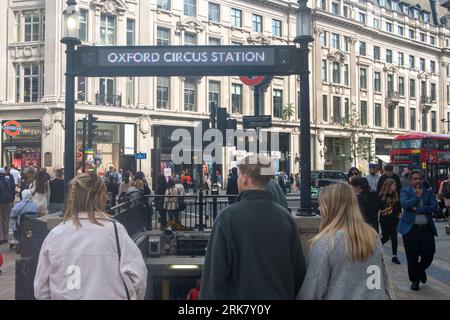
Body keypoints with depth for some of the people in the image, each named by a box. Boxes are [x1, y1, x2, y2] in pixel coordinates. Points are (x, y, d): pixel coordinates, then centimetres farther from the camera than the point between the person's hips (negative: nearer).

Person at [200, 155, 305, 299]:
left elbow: (216, 270, -17)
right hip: (281, 294, 4)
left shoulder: (228, 216, -18)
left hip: (241, 294, -3)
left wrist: (209, 296, -5)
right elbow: (298, 270, 3)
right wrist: (291, 295, 16)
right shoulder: (285, 216, -5)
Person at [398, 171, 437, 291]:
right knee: (412, 257, 4)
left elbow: (433, 207, -7)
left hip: (426, 228, 2)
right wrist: (418, 195, -12)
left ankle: (421, 269, 34)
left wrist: (417, 209, -14)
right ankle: (414, 280, 24)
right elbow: (405, 204, -17)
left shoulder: (428, 192, 8)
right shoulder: (405, 191, 1)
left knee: (428, 254, 1)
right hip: (410, 228, -2)